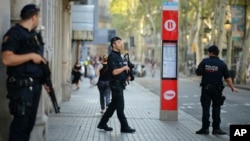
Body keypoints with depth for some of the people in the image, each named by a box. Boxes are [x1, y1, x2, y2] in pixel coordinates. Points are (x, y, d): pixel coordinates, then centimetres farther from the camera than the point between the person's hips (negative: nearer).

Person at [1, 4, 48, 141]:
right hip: (21, 86, -9)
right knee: (21, 122, -7)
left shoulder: (34, 35, 17)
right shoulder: (14, 33, -10)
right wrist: (31, 56, -19)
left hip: (35, 85, 9)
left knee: (29, 122, 12)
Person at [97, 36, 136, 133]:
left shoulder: (118, 56, 17)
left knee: (113, 105, 13)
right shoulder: (112, 56, -14)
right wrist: (124, 68, -12)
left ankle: (102, 124, 20)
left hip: (120, 84, 10)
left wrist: (126, 76, 10)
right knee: (120, 107, -3)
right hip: (116, 84, -10)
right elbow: (114, 72, -24)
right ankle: (124, 127, 3)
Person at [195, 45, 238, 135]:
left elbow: (198, 73, -5)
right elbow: (227, 78, -6)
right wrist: (232, 87, 2)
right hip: (217, 90, 0)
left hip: (206, 89, 0)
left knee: (205, 108, 5)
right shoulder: (222, 64, -4)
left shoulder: (204, 62, -5)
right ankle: (216, 128, 9)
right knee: (216, 109, 7)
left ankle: (205, 128, 7)